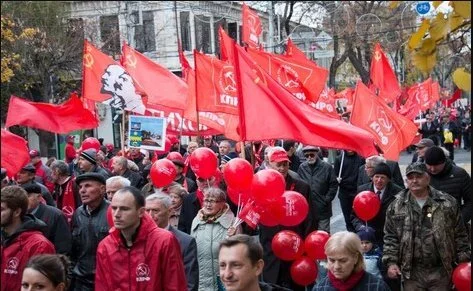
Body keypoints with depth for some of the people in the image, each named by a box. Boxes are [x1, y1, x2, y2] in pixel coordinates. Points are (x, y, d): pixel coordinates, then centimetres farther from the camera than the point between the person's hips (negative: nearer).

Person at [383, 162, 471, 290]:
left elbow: (460, 235, 5)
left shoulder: (448, 203, 2)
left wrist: (464, 261, 2)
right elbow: (390, 237, 5)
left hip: (441, 271, 0)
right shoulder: (396, 206, 3)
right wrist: (391, 262, -4)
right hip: (412, 273, 1)